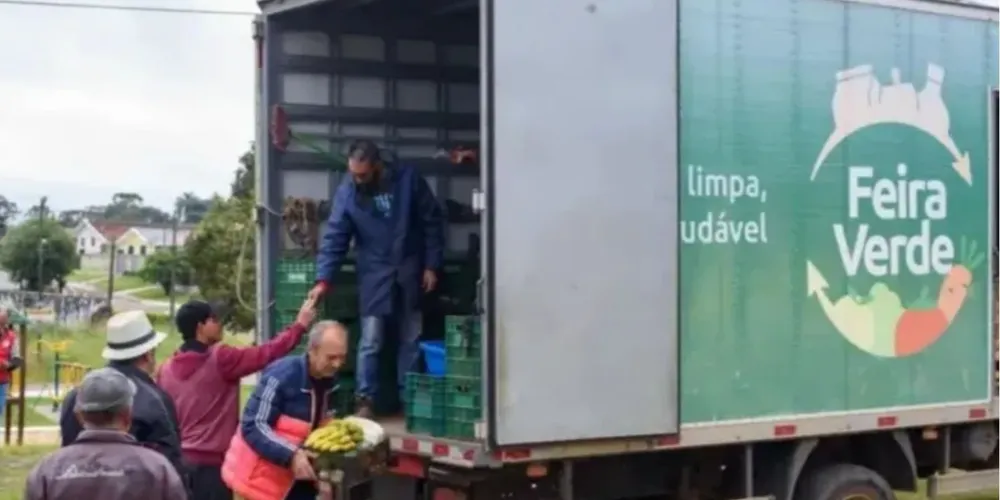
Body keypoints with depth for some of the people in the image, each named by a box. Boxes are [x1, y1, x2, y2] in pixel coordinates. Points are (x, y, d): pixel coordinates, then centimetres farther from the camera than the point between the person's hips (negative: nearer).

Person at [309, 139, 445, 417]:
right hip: (374, 275, -1)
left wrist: (432, 266, -5)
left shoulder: (409, 180, -11)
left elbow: (432, 223, -3)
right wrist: (323, 280, -19)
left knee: (411, 339, 9)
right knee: (370, 342, -4)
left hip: (410, 272, 1)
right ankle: (365, 401, 4)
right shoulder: (347, 192, -10)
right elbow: (335, 238, -10)